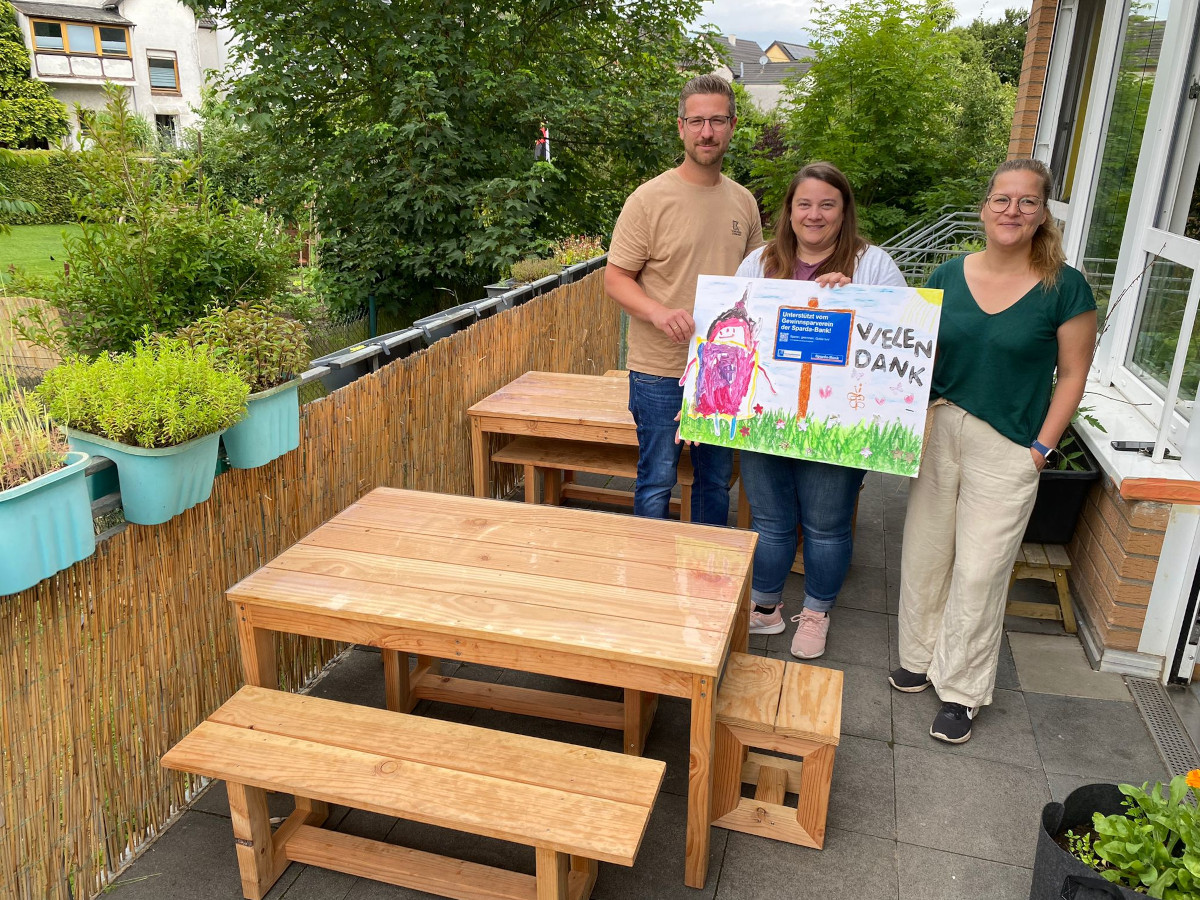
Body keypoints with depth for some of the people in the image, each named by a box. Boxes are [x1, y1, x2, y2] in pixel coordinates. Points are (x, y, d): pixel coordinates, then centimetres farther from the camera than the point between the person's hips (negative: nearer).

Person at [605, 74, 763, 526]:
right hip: (661, 371, -5)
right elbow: (615, 278, -9)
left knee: (716, 480, 17)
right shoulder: (650, 199, -9)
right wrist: (658, 312, -27)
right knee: (656, 483, 3)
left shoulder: (744, 202, 8)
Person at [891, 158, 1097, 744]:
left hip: (1007, 448, -3)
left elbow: (1072, 373, -2)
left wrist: (1041, 447, -7)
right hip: (939, 432, 4)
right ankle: (920, 655, 33)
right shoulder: (949, 276, 3)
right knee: (924, 552, 12)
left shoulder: (1065, 288, -6)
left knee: (979, 570, 2)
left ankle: (961, 689, 18)